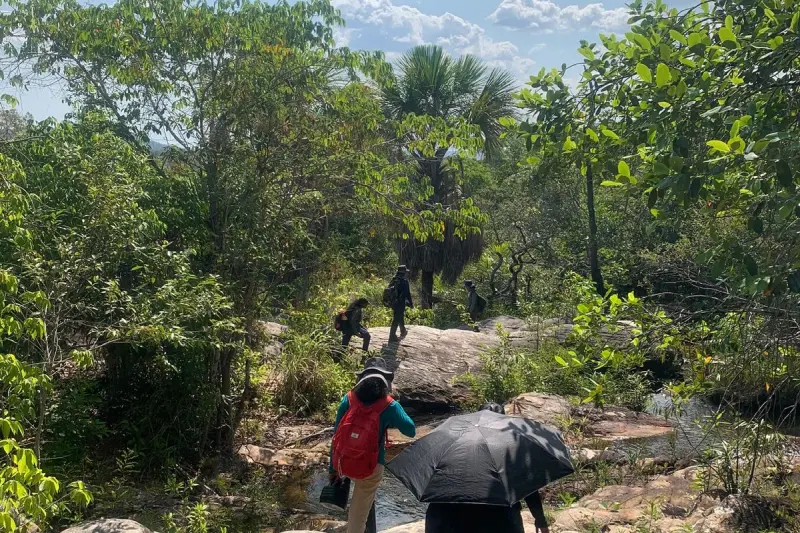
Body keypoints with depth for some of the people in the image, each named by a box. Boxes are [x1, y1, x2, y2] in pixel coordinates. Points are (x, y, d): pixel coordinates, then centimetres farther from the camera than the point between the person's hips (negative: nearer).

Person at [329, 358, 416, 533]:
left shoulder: (348, 400, -6)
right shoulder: (389, 406, -13)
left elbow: (337, 436, -2)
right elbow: (411, 431, -1)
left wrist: (333, 467, 7)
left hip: (346, 463, 4)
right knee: (359, 514, 10)